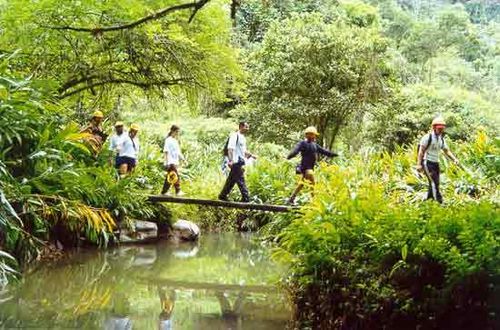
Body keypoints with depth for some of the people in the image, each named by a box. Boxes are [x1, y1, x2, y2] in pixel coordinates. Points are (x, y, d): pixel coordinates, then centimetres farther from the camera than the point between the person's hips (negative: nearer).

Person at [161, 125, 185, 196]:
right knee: (175, 177, -15)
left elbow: (178, 152, 23)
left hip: (175, 162, 9)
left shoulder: (176, 141, 18)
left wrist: (183, 159, 13)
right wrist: (167, 162, -17)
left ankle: (164, 192, 15)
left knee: (170, 178, 10)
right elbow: (166, 151, -12)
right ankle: (178, 191, -16)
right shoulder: (168, 140, -7)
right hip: (170, 162, -9)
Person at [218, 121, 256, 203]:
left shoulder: (242, 137, 19)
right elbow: (230, 148, -18)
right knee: (240, 180, -9)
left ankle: (223, 196, 20)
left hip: (240, 162, 10)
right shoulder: (235, 135, -10)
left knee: (231, 180, 13)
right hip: (235, 162, -10)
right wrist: (230, 160, -26)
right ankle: (246, 198, -10)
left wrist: (251, 155, 15)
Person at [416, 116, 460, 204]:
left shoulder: (441, 140, 12)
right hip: (427, 162, -8)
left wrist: (454, 159, -3)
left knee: (435, 183, 6)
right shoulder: (428, 137, -10)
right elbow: (421, 151, -13)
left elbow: (447, 151, 15)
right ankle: (439, 201, -20)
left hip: (435, 163, 8)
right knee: (434, 182, -17)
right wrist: (419, 164, -20)